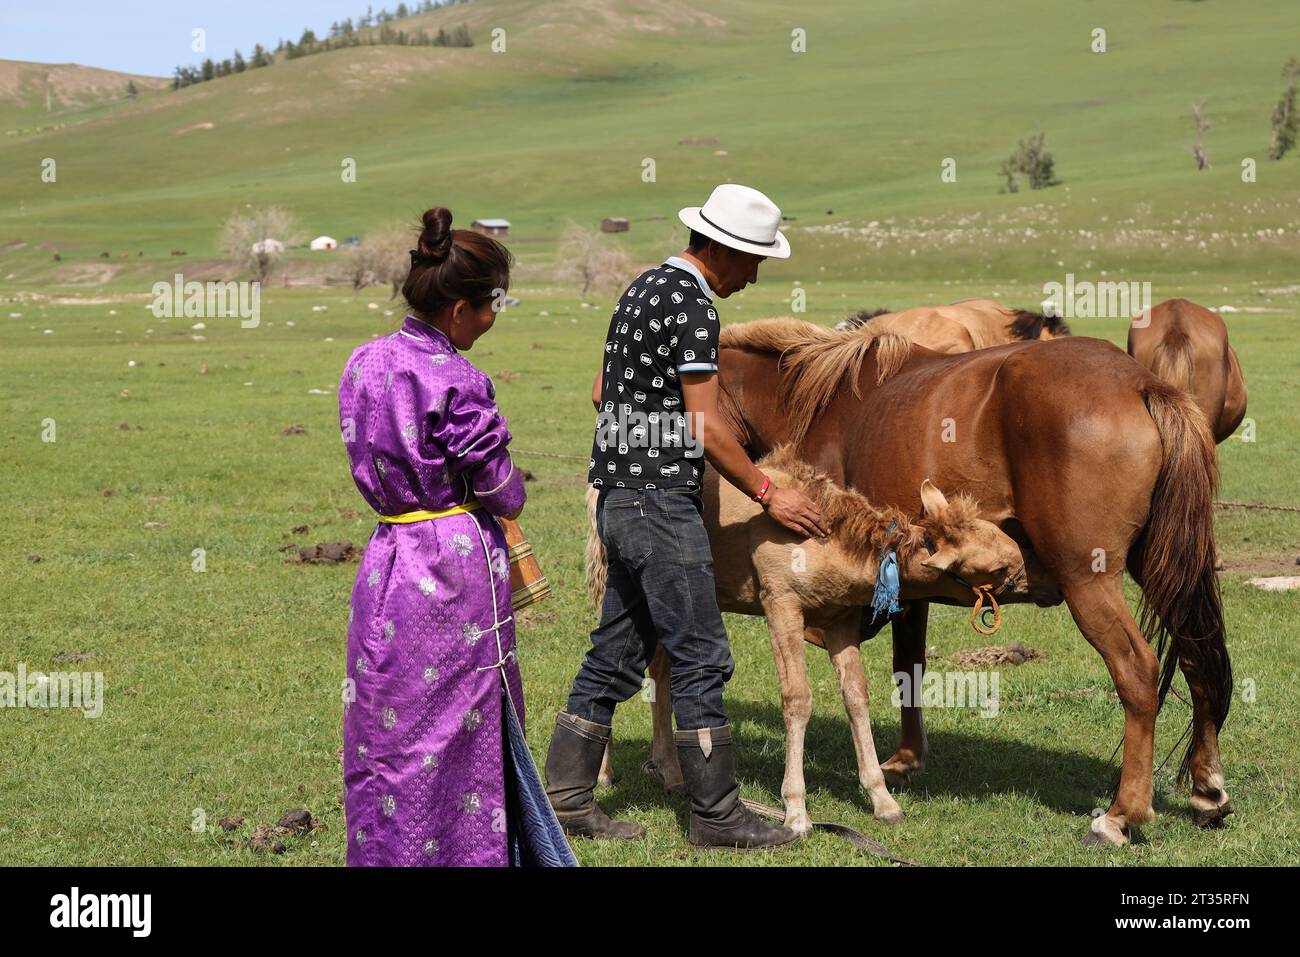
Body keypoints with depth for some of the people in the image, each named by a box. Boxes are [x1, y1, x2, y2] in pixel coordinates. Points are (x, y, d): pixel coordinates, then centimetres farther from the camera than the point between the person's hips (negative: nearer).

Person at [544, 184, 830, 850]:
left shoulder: (645, 287, 15)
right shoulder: (691, 303, -15)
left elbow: (602, 392, 24)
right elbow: (707, 430, -16)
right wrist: (768, 494, -7)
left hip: (621, 498, 10)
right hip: (662, 501, -10)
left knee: (616, 652, 13)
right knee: (701, 657, -4)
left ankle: (566, 797, 16)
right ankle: (716, 814, 0)